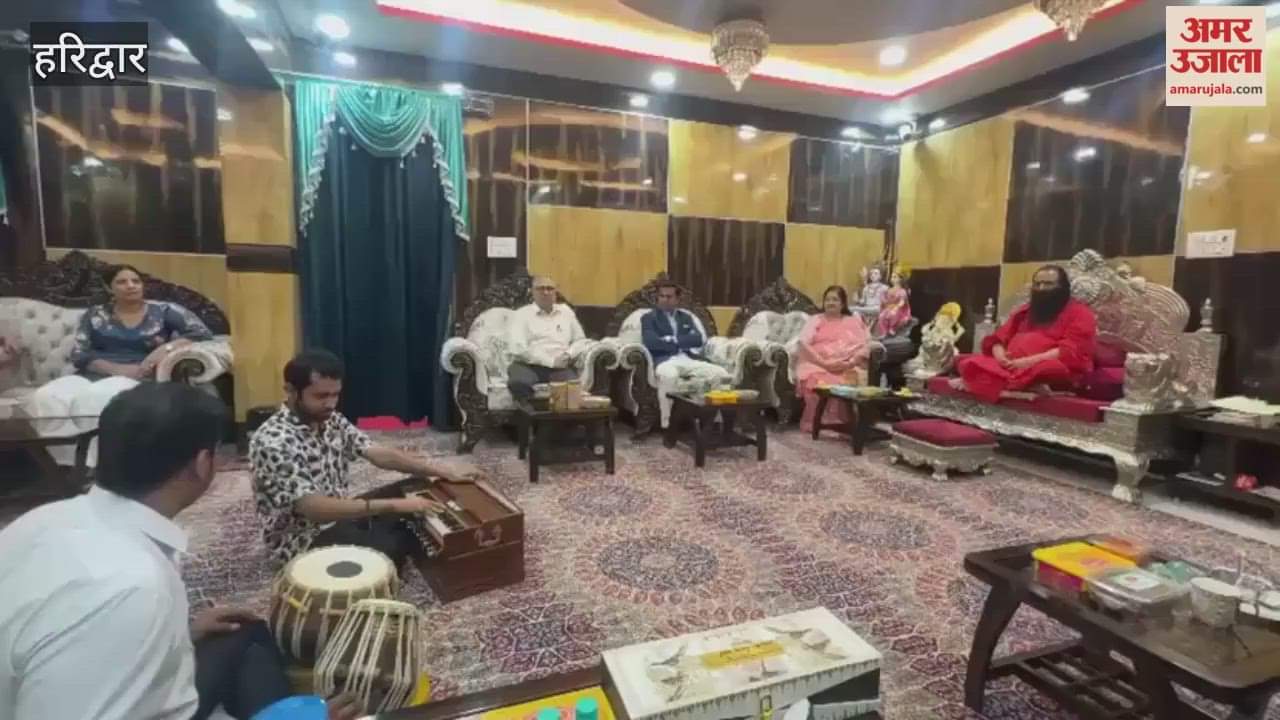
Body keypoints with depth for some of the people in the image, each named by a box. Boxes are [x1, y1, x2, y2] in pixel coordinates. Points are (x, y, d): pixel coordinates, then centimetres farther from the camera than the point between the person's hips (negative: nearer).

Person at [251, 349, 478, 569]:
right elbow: (314, 509, -34)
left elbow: (379, 454, -4)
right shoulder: (272, 442, -26)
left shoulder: (331, 420, -1)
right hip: (304, 537, -8)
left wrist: (440, 470, -15)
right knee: (389, 550, -27)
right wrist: (393, 505, -38)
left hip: (340, 514, 8)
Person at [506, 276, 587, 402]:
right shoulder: (522, 314, 9)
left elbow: (580, 339, 25)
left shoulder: (566, 311, 21)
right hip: (528, 365, -1)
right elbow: (518, 348, -6)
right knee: (518, 383, -36)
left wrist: (569, 354, 1)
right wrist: (551, 361, -13)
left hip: (561, 366, 2)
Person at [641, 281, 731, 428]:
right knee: (669, 375, -41)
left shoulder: (687, 316, 23)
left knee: (721, 374, -22)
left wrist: (673, 340, -5)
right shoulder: (649, 317, 13)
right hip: (664, 360, -4)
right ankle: (668, 424, -32)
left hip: (689, 359, 4)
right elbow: (650, 342, -7)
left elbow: (701, 339, 6)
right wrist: (684, 344, -3)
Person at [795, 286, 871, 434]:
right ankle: (815, 422, -27)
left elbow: (865, 345, 8)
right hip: (818, 365, -1)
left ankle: (848, 422, -24)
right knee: (818, 381, -36)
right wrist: (824, 363, -13)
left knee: (854, 381, -33)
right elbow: (803, 344, 1)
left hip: (848, 367, 1)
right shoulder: (815, 320, 18)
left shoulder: (854, 321, 22)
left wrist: (850, 363, -12)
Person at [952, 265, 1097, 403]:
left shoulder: (1079, 313, 5)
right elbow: (999, 339, 16)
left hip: (1055, 372, -5)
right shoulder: (1024, 311, 24)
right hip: (1011, 366, 6)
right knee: (969, 363, -19)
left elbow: (1070, 353, -10)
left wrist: (1030, 361, -22)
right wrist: (1000, 356, -8)